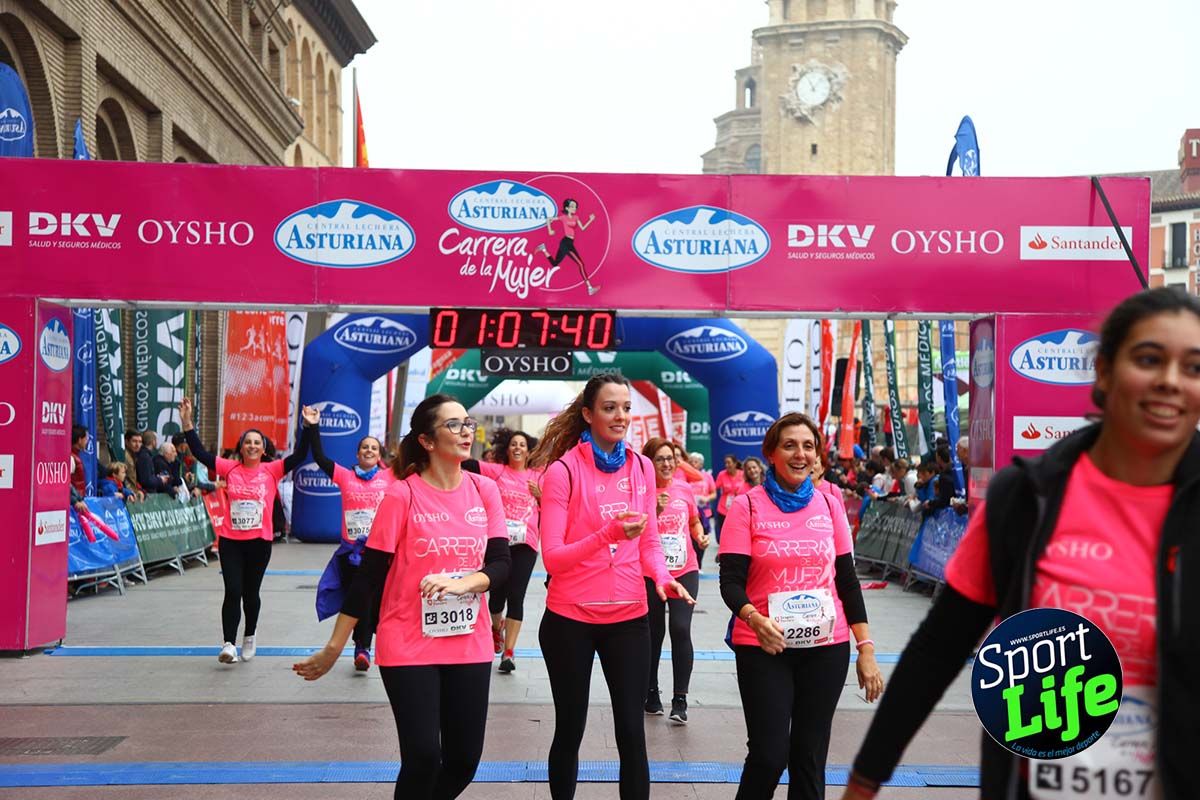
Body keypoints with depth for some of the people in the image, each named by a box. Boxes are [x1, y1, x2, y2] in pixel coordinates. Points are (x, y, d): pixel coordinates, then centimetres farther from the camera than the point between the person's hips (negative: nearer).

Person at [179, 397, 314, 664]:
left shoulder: (271, 470, -1)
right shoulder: (230, 468, 1)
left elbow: (299, 455, -10)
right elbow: (200, 452, -2)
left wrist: (308, 427, -21)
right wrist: (187, 423, -10)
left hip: (260, 541, 0)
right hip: (231, 541, 0)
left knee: (250, 593, 12)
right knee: (233, 592, -8)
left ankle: (249, 638, 32)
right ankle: (228, 644, -7)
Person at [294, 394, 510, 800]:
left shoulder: (484, 490, 1)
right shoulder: (401, 495, -11)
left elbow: (500, 563, -2)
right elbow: (368, 576, -9)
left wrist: (461, 582, -22)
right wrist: (334, 647, -7)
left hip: (469, 646, 4)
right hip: (409, 646, -4)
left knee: (465, 759, 9)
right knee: (423, 758, -6)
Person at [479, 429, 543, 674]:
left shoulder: (538, 477, 9)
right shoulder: (497, 471, 5)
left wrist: (540, 494, -4)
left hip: (526, 543, 1)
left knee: (516, 597, -2)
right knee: (498, 592, 7)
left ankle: (508, 652, 3)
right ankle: (496, 628, 40)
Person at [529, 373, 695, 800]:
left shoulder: (642, 467, 4)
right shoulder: (563, 470, -10)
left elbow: (650, 541, 10)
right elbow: (552, 557, -14)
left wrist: (662, 577, -10)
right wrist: (609, 533, -27)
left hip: (629, 617, 3)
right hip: (570, 619, -3)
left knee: (632, 730, 3)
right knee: (570, 729, 10)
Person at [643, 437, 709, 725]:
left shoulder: (684, 489, 4)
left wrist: (700, 536, 0)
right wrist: (655, 510, -24)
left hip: (685, 572, 1)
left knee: (680, 629, -11)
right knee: (654, 633, 10)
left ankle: (680, 700, -2)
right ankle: (651, 692, 30)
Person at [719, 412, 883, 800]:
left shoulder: (829, 505, 6)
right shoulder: (747, 506, -4)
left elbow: (847, 579, 9)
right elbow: (731, 581, -9)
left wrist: (866, 648, 3)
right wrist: (754, 618, -29)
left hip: (827, 646, 3)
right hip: (763, 648, -3)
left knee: (810, 755, 8)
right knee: (769, 753, -5)